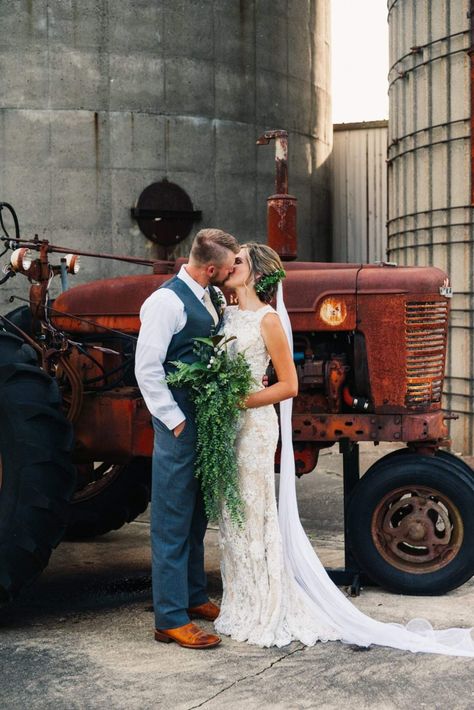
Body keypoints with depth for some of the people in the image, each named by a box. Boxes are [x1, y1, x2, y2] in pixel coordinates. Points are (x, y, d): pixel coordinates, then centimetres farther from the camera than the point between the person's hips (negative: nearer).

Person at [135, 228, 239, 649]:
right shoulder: (168, 301, -15)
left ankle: (194, 598, 33)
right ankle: (170, 619, 3)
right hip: (181, 422, -9)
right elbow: (146, 369, -17)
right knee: (173, 522, -2)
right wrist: (176, 421, -16)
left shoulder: (214, 298, 10)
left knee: (196, 516, 19)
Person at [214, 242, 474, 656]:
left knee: (252, 517, -3)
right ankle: (242, 607, 22)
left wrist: (241, 401, -17)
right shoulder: (227, 315, 11)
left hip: (254, 424, -8)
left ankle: (266, 615, 8)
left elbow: (288, 385, -11)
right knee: (231, 517, 12)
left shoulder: (268, 320, -10)